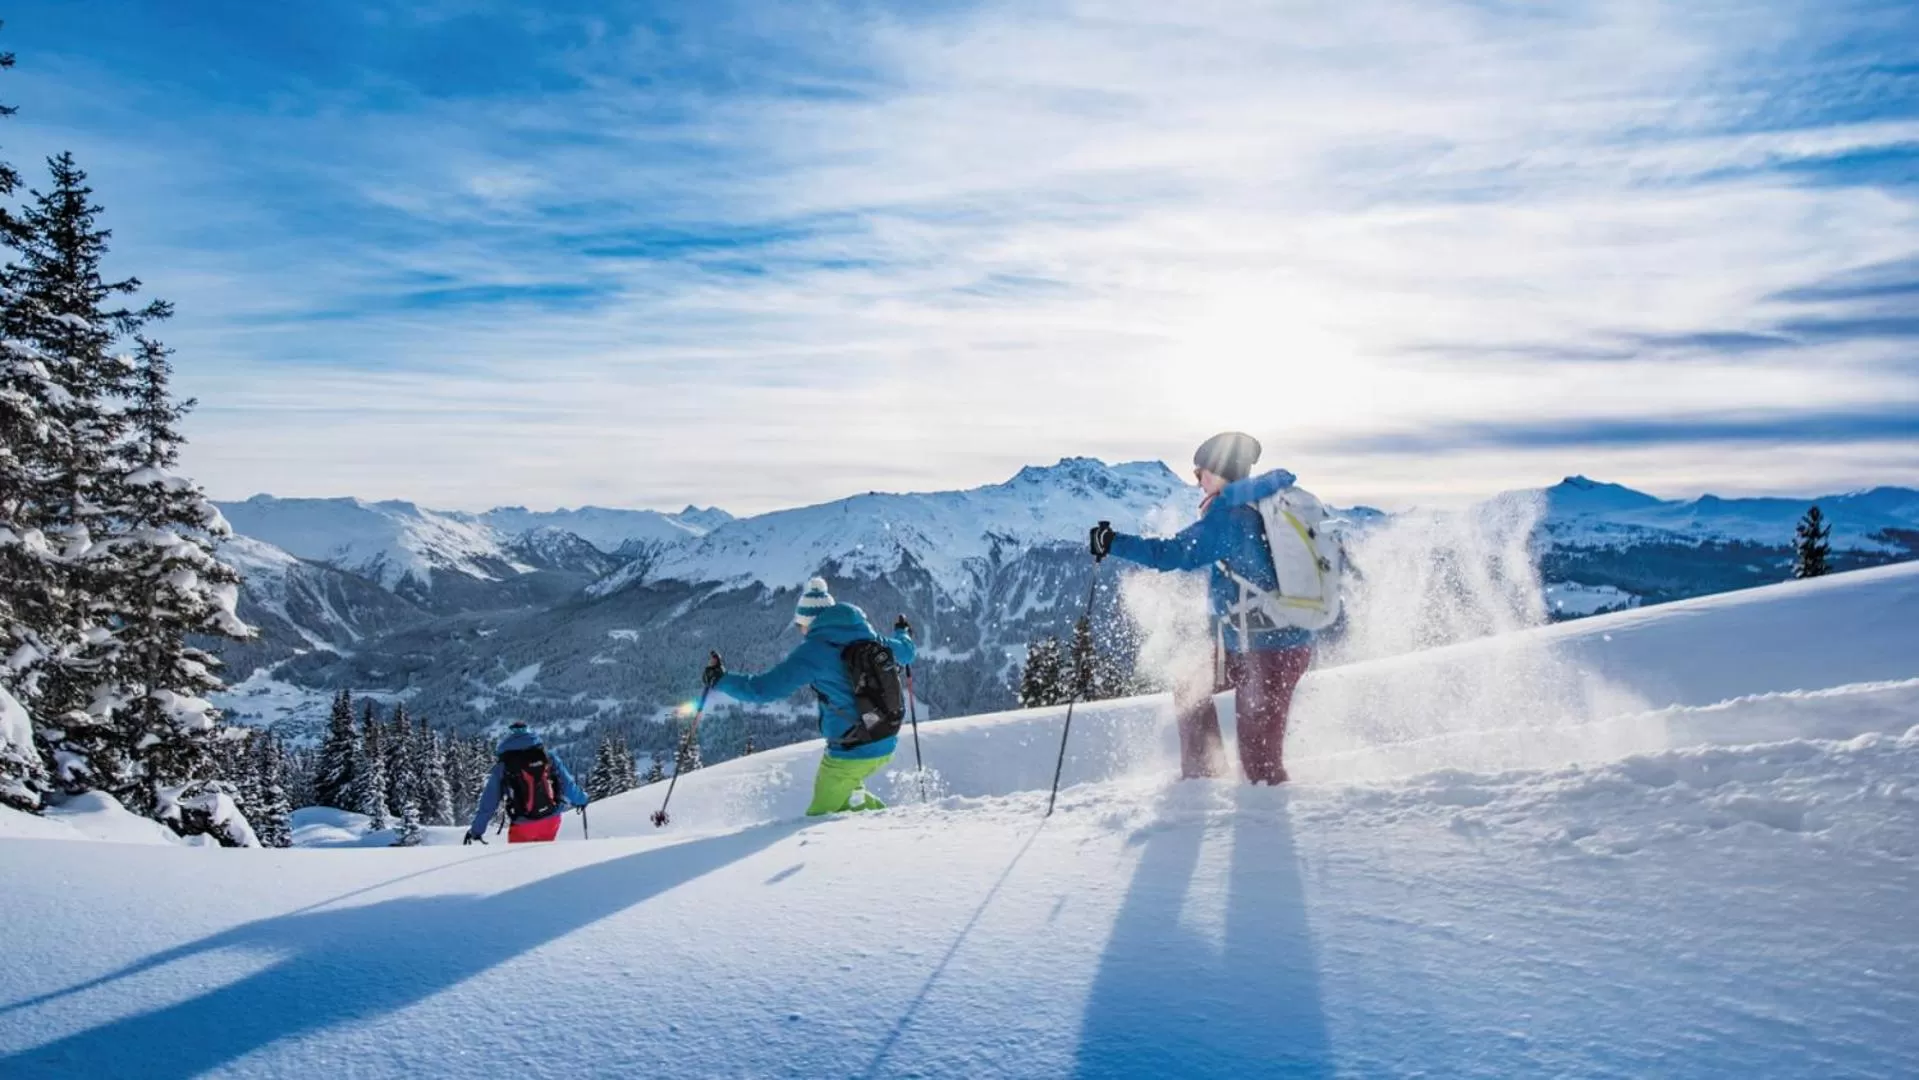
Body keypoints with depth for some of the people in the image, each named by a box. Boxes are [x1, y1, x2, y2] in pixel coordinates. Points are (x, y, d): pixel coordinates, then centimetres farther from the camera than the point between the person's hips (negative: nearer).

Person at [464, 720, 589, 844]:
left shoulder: (503, 765, 0)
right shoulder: (548, 756, 3)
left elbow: (489, 802, 3)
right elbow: (566, 782, 11)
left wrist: (476, 830, 13)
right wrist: (580, 799, 28)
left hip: (523, 825, -2)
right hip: (551, 819, 2)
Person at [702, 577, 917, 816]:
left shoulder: (814, 649, -12)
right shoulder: (867, 636, 5)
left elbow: (764, 688, -14)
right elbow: (905, 653, 23)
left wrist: (720, 680, -1)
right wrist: (903, 634, 46)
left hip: (851, 752, -7)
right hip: (886, 745, 7)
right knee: (844, 791, 29)